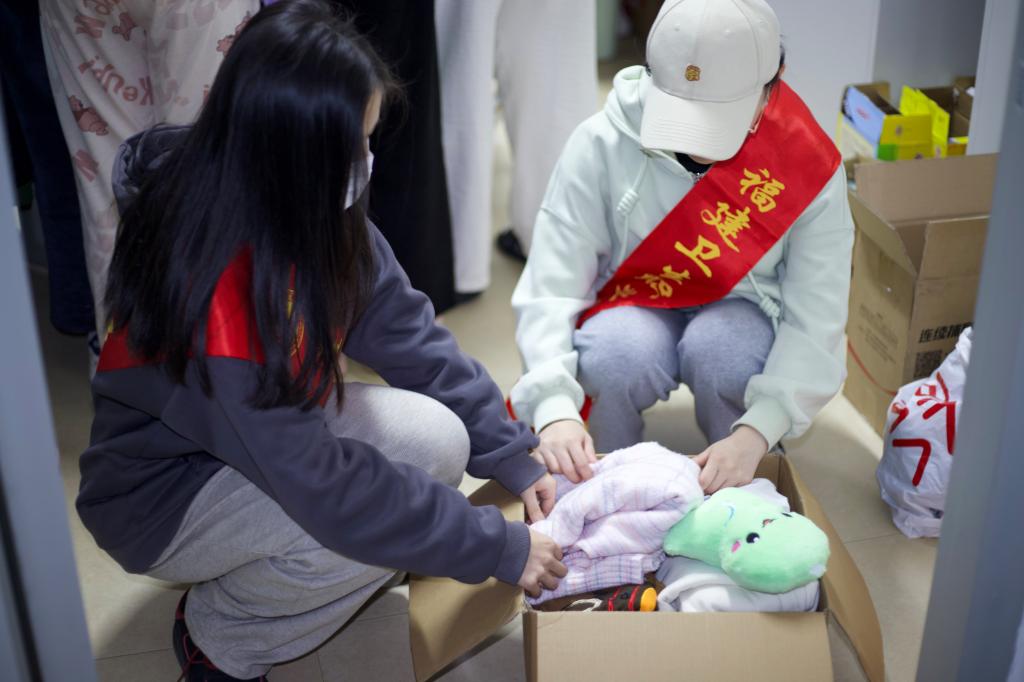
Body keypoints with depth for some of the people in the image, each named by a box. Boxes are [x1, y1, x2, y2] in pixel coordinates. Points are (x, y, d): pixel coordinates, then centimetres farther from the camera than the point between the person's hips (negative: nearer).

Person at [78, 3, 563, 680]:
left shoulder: (314, 212, -14)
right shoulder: (213, 283, -37)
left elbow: (405, 331, -5)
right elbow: (324, 485, -34)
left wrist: (513, 457, -9)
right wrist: (498, 549, -26)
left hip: (271, 434, 8)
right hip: (162, 497, -8)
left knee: (438, 436, -12)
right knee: (380, 516, -28)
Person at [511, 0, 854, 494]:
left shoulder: (808, 167, -20)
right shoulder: (602, 142, -22)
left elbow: (815, 320, -21)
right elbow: (550, 289, -24)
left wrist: (756, 433, -36)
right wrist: (555, 408, -40)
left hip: (739, 310, 1)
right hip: (630, 309, 0)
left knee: (720, 347, -34)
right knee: (621, 356, -34)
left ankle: (738, 488, -3)